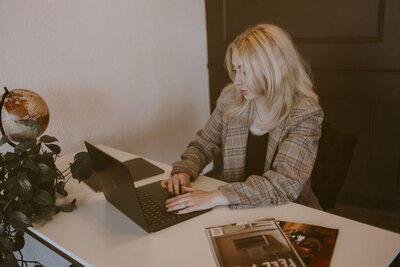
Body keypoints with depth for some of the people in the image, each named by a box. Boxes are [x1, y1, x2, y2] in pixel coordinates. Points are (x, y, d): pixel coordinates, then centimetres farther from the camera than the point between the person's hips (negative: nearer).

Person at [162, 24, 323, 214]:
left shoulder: (305, 113, -13)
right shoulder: (231, 98, 0)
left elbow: (286, 183, -24)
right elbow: (202, 145, 13)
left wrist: (216, 197, -30)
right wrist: (184, 171, -8)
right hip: (236, 212, 5)